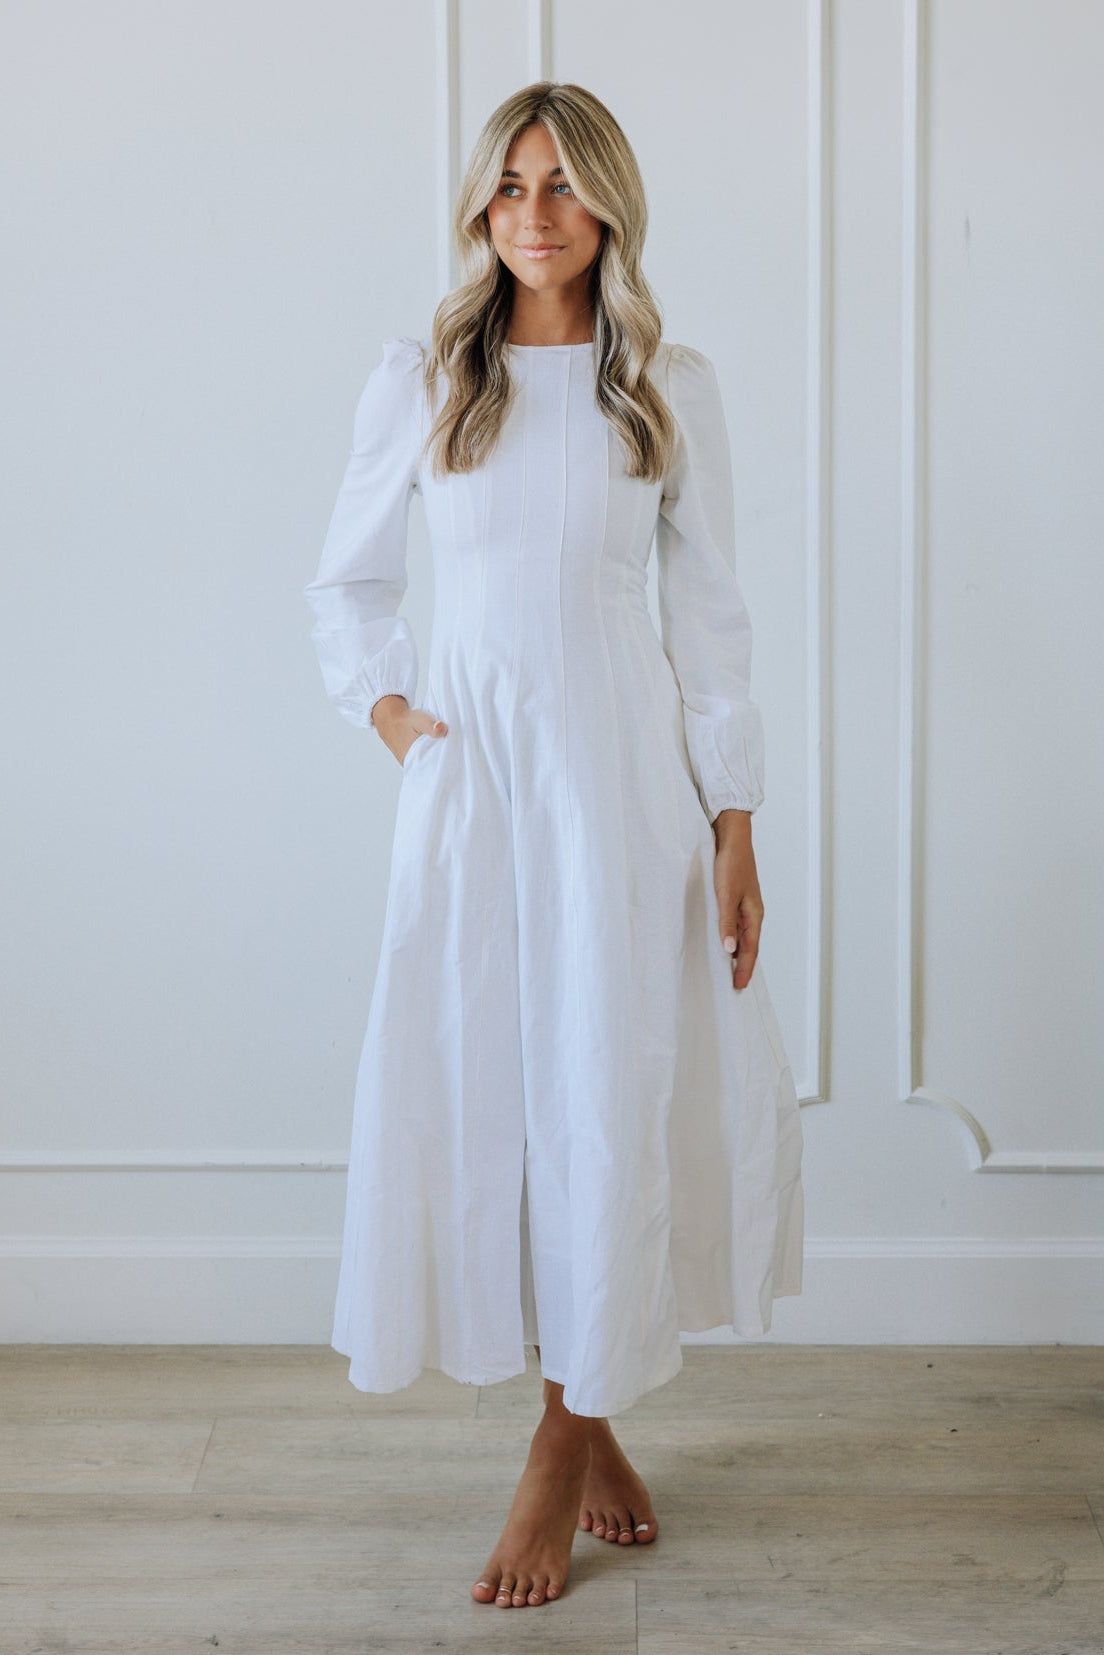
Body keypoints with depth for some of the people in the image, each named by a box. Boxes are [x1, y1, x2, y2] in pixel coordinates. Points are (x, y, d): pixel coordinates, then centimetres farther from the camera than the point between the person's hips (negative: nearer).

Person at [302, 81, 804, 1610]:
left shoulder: (672, 391, 5)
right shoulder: (418, 384, 5)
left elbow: (711, 619, 4)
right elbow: (349, 586, 16)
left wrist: (735, 828, 1)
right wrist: (389, 713, -1)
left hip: (628, 773, 0)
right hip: (473, 779, 1)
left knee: (614, 1102, -1)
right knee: (484, 1096, 2)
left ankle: (565, 1450, 14)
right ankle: (591, 1426, 20)